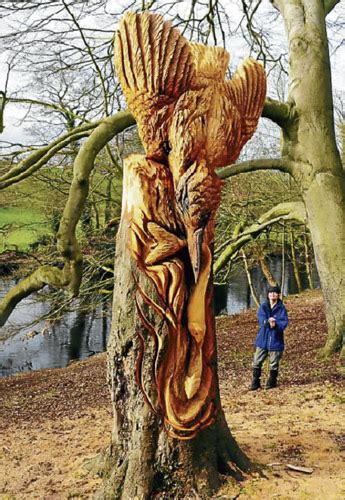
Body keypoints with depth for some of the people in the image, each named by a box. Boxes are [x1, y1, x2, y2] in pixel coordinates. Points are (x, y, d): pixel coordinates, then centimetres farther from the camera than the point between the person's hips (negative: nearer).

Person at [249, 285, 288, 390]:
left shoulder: (281, 308, -2)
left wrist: (275, 324, -29)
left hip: (275, 340, -2)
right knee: (257, 362, 3)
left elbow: (284, 322, -12)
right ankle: (255, 383, 15)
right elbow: (261, 319, -11)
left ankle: (272, 382, 25)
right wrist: (268, 321, -29)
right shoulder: (263, 306, 4)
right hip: (263, 339, 2)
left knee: (274, 364, 7)